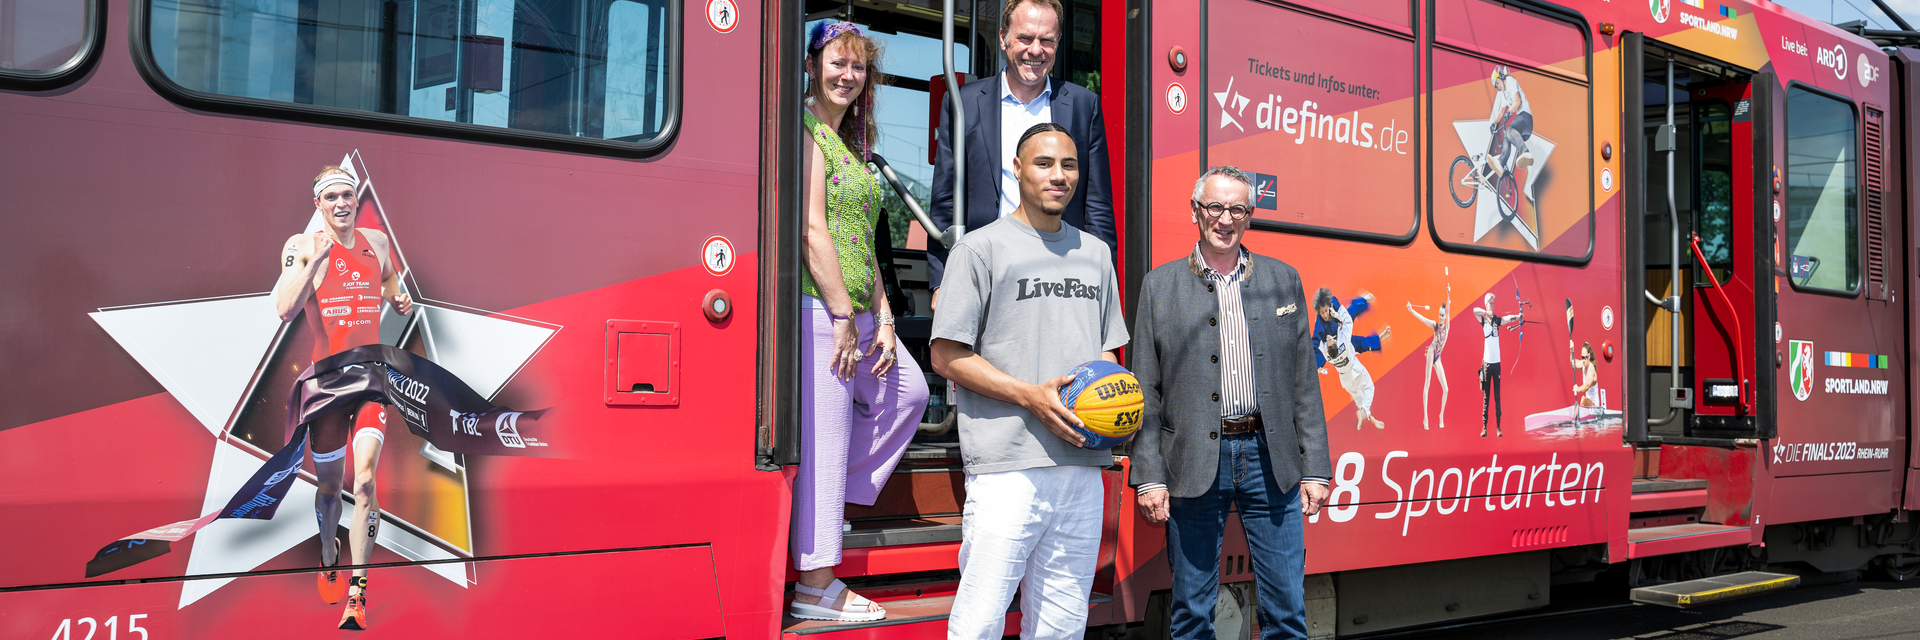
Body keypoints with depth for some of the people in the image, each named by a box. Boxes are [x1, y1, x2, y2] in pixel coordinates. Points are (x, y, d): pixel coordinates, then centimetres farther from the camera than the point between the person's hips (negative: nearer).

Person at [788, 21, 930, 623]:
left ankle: (830, 498, 22)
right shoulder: (807, 131, -8)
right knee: (825, 438, -7)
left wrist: (883, 318, 10)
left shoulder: (850, 144, 20)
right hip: (818, 308, -10)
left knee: (907, 391, 19)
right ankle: (817, 585, 1)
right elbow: (813, 228, -16)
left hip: (854, 313, 10)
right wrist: (844, 317, -17)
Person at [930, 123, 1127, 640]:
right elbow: (946, 356, -4)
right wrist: (1030, 395, -15)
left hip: (1083, 464, 6)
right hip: (1009, 466, -5)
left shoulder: (1095, 253, 18)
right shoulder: (982, 248, 0)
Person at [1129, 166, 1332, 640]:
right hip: (1193, 465, -1)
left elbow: (1303, 383, 9)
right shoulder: (1160, 286, 4)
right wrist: (1149, 476, -4)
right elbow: (1146, 393, 2)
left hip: (1270, 459, 1)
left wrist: (1314, 469, 4)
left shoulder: (1283, 280, 10)